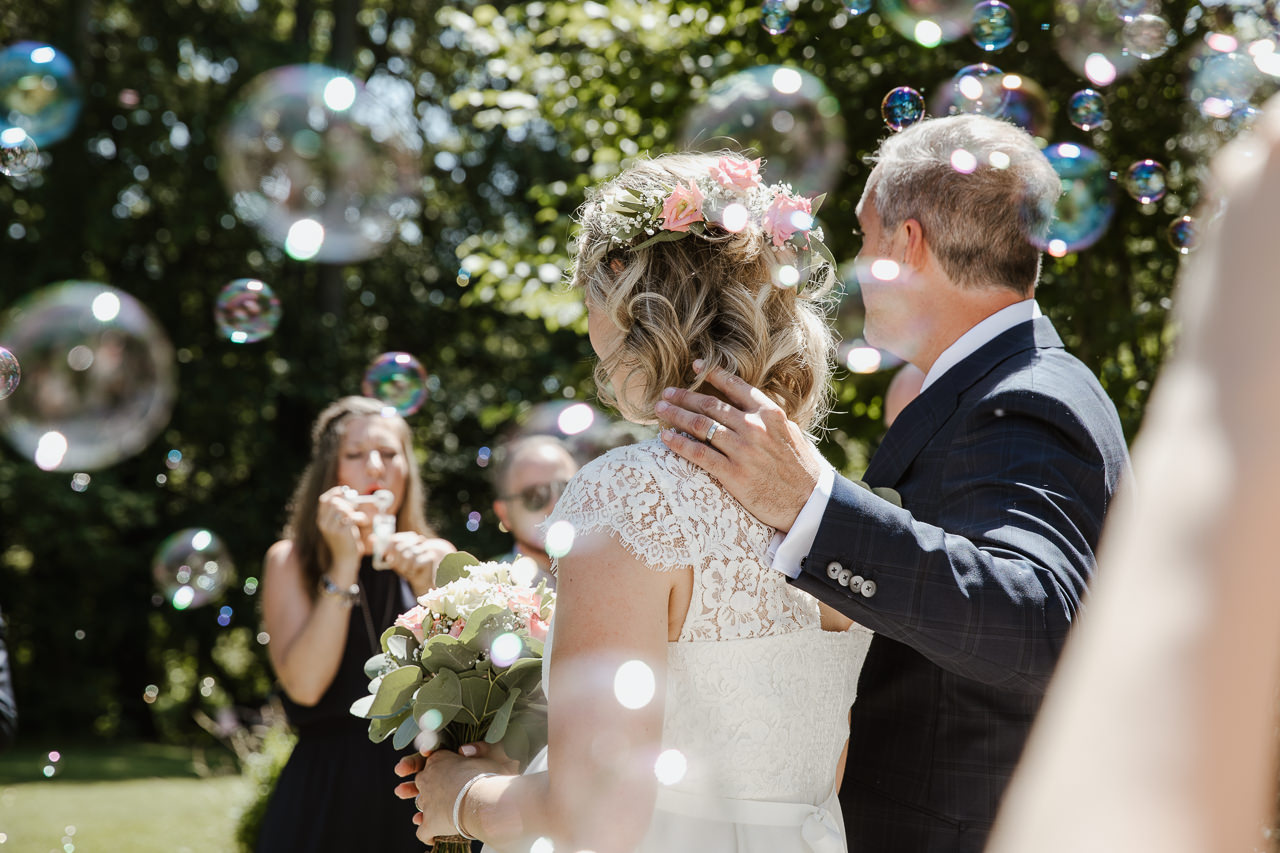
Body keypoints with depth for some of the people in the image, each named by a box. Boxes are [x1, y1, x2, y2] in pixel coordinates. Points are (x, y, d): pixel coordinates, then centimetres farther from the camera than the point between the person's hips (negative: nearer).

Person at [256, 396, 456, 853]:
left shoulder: (435, 557, 6)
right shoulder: (290, 560, 0)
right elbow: (304, 685, -15)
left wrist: (428, 589, -14)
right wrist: (344, 565, -16)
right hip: (326, 787, -2)